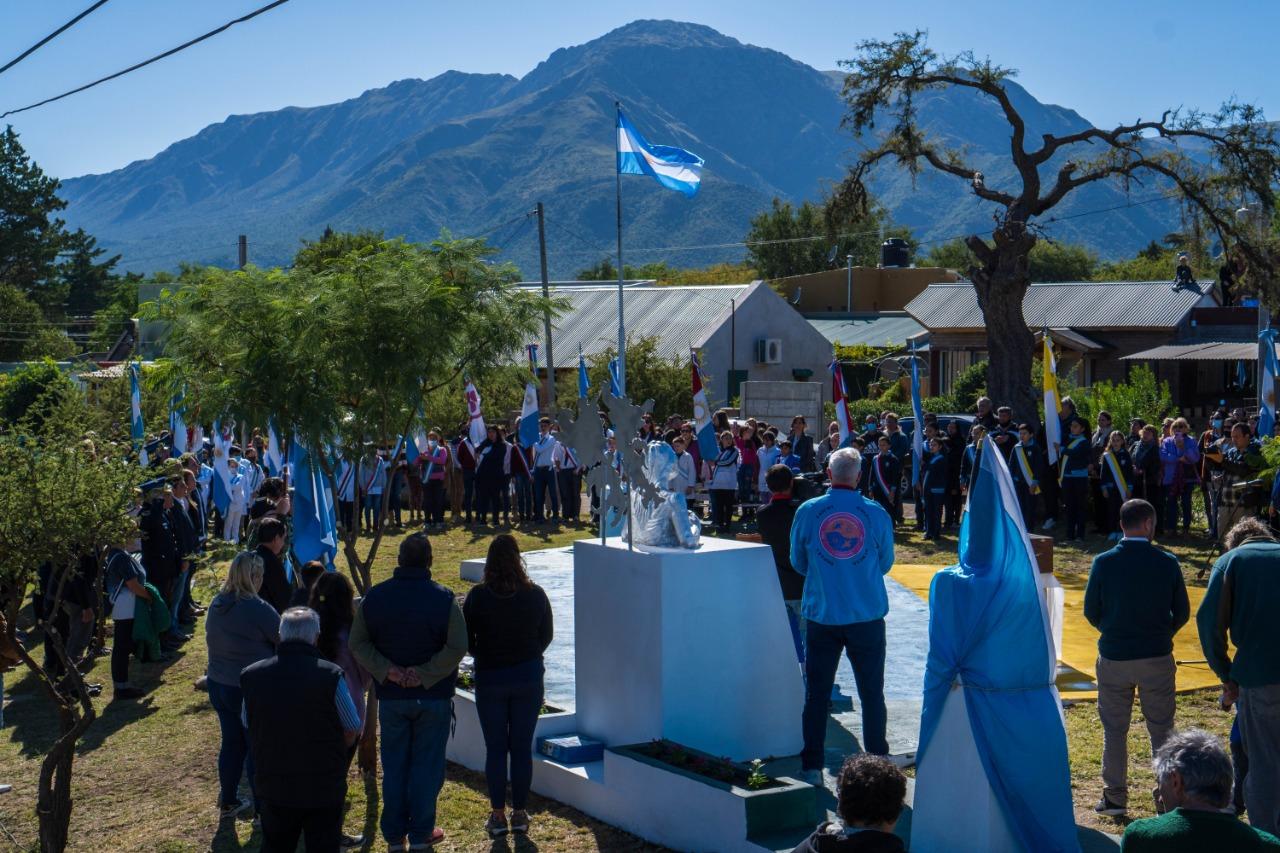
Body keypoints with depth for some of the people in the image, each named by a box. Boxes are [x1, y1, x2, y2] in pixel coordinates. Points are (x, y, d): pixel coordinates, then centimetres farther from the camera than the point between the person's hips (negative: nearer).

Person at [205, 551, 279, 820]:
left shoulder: (216, 605, 2)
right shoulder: (257, 609, -22)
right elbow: (286, 640, -14)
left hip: (218, 685, 7)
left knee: (231, 742, 19)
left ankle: (227, 802, 28)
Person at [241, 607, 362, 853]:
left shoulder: (251, 676, -9)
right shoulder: (331, 676, -19)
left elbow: (248, 727, 6)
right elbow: (351, 733, -8)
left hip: (272, 787, 3)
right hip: (324, 788, -3)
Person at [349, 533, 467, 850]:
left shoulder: (375, 597, -2)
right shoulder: (443, 599, -11)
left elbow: (357, 643, -3)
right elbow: (457, 647, -18)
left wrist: (388, 671, -9)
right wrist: (424, 674, -14)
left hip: (391, 696, 3)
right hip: (433, 696, -2)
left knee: (394, 765, 13)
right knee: (427, 764, 8)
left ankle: (394, 833, 19)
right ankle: (421, 832, 13)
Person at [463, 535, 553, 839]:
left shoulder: (478, 596, -11)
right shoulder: (535, 594, -6)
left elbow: (466, 641, -4)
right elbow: (546, 636, 5)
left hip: (489, 678, -1)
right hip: (529, 677, 1)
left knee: (495, 748, 8)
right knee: (522, 747, 9)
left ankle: (498, 815, 11)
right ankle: (520, 813, 14)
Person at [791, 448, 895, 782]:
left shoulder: (808, 511, -6)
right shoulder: (876, 513, -7)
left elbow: (798, 562, 7)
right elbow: (886, 563, 7)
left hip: (821, 616, 0)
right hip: (867, 616, 0)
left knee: (816, 693, 9)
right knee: (872, 693, 11)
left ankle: (811, 766, 12)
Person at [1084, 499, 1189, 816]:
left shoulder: (1103, 563, -9)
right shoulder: (1167, 563, -7)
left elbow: (1091, 612, -1)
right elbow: (1182, 612, 1)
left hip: (1114, 658, 0)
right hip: (1157, 659, 0)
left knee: (1114, 730, 12)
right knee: (1162, 730, 12)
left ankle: (1115, 797, 15)